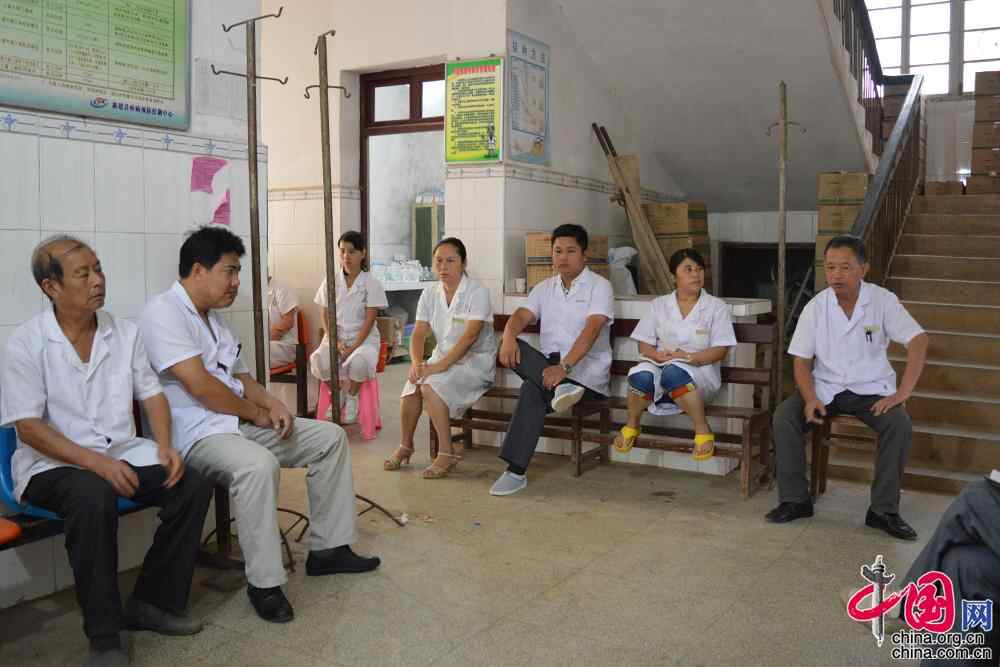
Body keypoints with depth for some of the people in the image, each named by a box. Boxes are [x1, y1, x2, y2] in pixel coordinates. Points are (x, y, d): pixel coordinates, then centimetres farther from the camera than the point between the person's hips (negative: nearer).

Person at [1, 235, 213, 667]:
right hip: (51, 464, -5)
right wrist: (95, 462, -25)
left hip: (121, 454, 5)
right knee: (94, 497, -37)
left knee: (193, 486, -17)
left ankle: (152, 602, -1)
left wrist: (164, 446, -10)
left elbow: (152, 395, 9)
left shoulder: (125, 333, 4)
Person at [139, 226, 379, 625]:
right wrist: (257, 413, -9)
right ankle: (264, 583, -26)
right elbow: (200, 386, -21)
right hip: (197, 435, -10)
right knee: (258, 465, -40)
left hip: (241, 425, 10)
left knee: (331, 437, 4)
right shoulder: (163, 313, -13)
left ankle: (328, 548, 9)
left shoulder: (213, 318, 18)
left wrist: (273, 404, 2)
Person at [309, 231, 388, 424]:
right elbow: (325, 316, 5)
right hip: (336, 337, 3)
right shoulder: (330, 282, 6)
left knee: (359, 361, -38)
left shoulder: (372, 283, -3)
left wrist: (353, 347, -18)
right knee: (318, 360, -30)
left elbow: (369, 319, -8)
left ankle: (351, 396, -5)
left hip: (364, 338, -2)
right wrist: (336, 342, -11)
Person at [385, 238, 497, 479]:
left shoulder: (477, 292, -13)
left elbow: (470, 335, -24)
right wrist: (416, 362, -21)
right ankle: (406, 446, 3)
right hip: (443, 356, 5)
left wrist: (440, 366, -32)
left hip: (476, 359, -5)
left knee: (431, 386, -29)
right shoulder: (430, 293, 5)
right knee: (412, 386, -21)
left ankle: (447, 454, -16)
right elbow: (419, 333, -1)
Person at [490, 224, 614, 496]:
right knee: (514, 350, -26)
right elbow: (521, 316, 1)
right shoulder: (545, 287, 18)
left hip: (586, 372, -6)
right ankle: (560, 387, -41)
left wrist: (564, 366, -34)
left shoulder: (599, 286, -2)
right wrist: (508, 336, -26)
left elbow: (592, 329, -18)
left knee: (533, 389, -33)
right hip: (548, 364, 6)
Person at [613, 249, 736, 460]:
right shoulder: (659, 304, 14)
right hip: (661, 364, 2)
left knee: (673, 373, -39)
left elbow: (720, 350, -2)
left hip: (699, 370, -2)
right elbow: (644, 345, 9)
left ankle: (703, 430, -23)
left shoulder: (716, 306, 7)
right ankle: (632, 425, -6)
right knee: (641, 375, -34)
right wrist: (658, 355, -14)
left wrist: (688, 357, -17)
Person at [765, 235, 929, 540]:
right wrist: (810, 399, -20)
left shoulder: (883, 300, -9)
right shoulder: (815, 307, -5)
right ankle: (795, 500, -9)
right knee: (784, 417, -22)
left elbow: (918, 342, -14)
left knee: (900, 425, -28)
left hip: (871, 389, -1)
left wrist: (902, 393, -23)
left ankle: (884, 510, -13)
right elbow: (802, 361, -2)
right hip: (825, 387, 1)